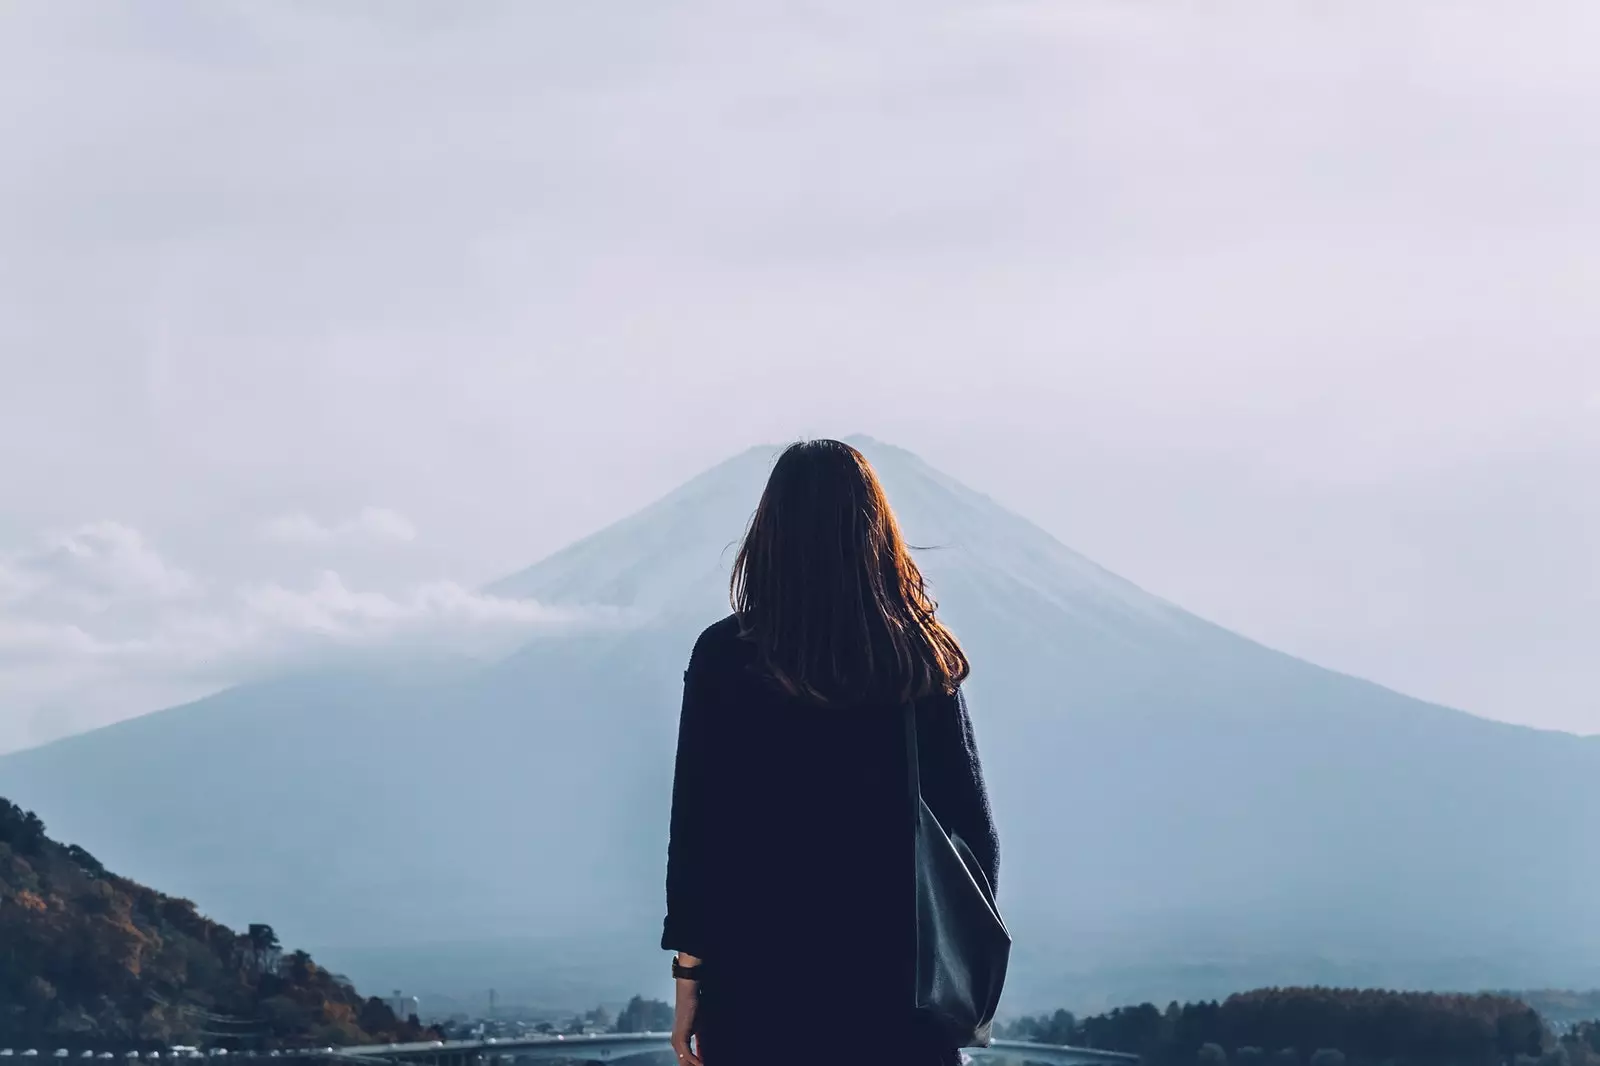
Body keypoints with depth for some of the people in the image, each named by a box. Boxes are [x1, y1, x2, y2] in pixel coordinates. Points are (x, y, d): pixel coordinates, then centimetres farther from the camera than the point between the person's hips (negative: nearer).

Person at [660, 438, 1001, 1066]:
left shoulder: (725, 656, -5)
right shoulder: (922, 661, -1)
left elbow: (694, 826, -5)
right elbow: (972, 828, 2)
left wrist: (689, 971, 1)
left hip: (758, 971, -1)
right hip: (895, 972, 2)